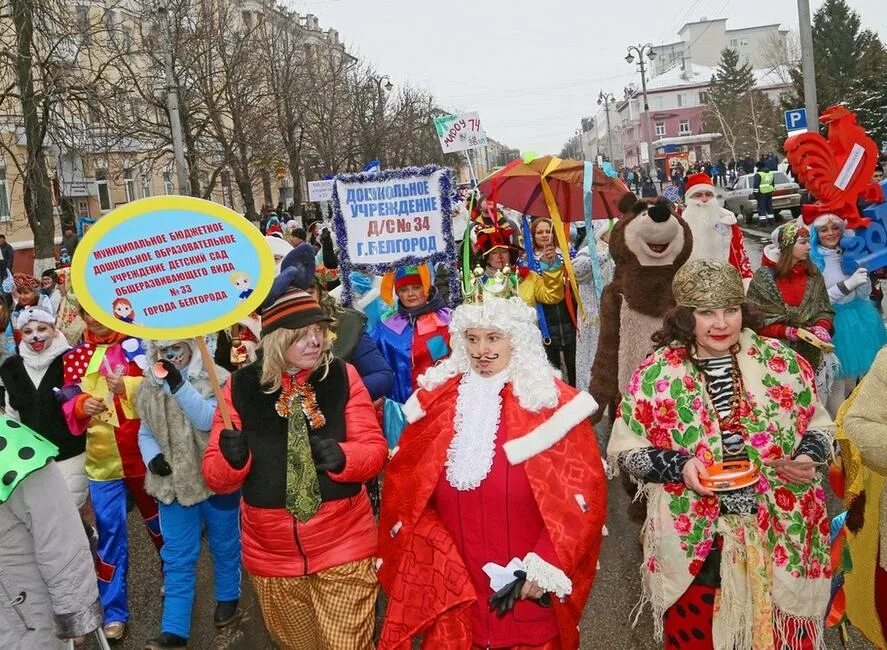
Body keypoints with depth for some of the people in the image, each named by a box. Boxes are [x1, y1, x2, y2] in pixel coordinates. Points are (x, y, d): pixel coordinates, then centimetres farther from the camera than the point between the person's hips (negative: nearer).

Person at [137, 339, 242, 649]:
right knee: (177, 557, 7)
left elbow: (208, 420, -25)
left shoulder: (216, 379, -11)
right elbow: (145, 433, 11)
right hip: (173, 482, 3)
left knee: (224, 544, 17)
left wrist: (179, 385, -33)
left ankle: (227, 598, 41)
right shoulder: (149, 388, 3)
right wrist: (152, 456, -9)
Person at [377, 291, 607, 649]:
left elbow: (582, 492, -7)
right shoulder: (438, 397, 1)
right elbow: (406, 486, 5)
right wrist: (432, 558, -3)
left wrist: (546, 568, -13)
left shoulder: (553, 400, -7)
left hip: (527, 588, -2)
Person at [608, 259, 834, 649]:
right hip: (694, 538, -2)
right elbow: (623, 448, -4)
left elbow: (818, 425, 10)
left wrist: (808, 457, -11)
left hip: (781, 532, 2)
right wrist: (678, 466, -19)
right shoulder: (657, 373, -8)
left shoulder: (781, 362, -2)